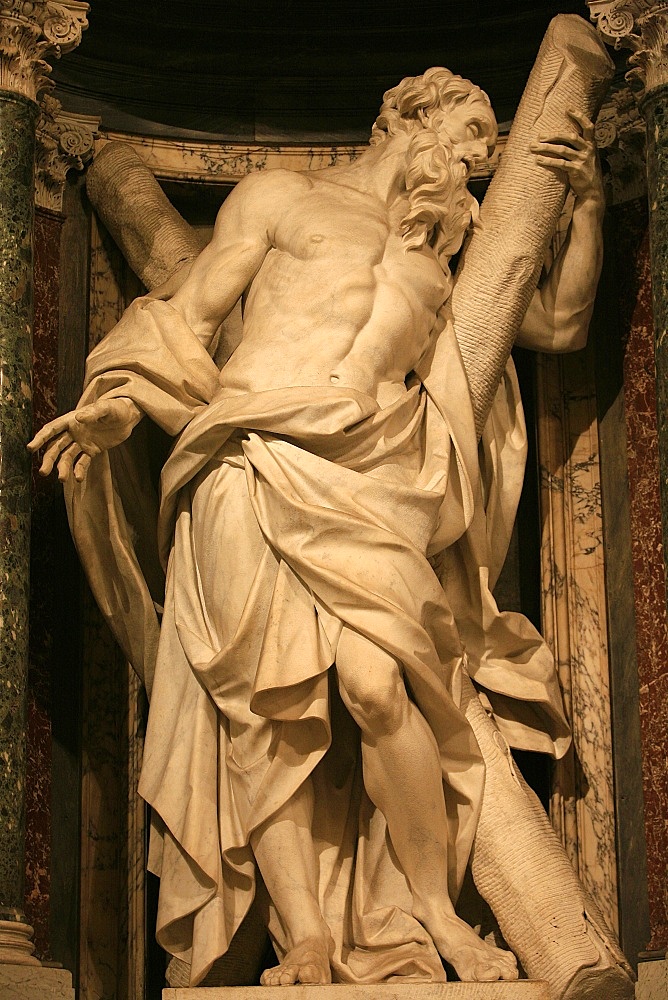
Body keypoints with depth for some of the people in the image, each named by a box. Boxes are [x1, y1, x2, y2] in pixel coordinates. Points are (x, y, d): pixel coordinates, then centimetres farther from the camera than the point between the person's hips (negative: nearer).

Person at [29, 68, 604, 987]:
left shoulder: (445, 251, 32)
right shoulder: (280, 197, 21)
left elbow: (562, 324, 35)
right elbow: (185, 319, 15)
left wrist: (588, 205, 24)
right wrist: (119, 403, -2)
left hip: (369, 475, 2)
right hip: (254, 464, -2)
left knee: (376, 681, -22)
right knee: (270, 704, -15)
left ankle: (434, 911, -11)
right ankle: (306, 937, -15)